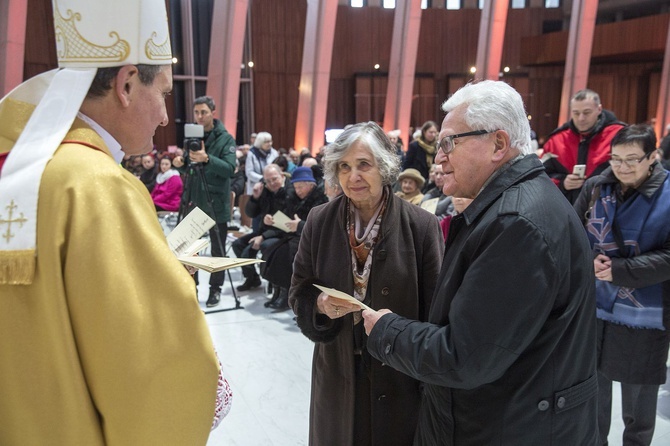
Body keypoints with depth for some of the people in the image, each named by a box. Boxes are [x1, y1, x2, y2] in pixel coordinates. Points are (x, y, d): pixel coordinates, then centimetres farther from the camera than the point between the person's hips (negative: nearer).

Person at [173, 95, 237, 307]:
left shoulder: (225, 138, -6)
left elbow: (230, 169, -18)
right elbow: (189, 168, 17)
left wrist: (207, 159, -31)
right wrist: (181, 163, -5)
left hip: (216, 203, -5)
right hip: (193, 200, 5)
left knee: (217, 250, 5)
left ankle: (215, 289, 17)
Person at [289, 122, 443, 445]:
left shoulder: (422, 225, -11)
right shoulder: (318, 221, -4)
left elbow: (434, 309, -7)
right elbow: (298, 293, 3)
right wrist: (321, 306, -20)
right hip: (338, 373, 2)